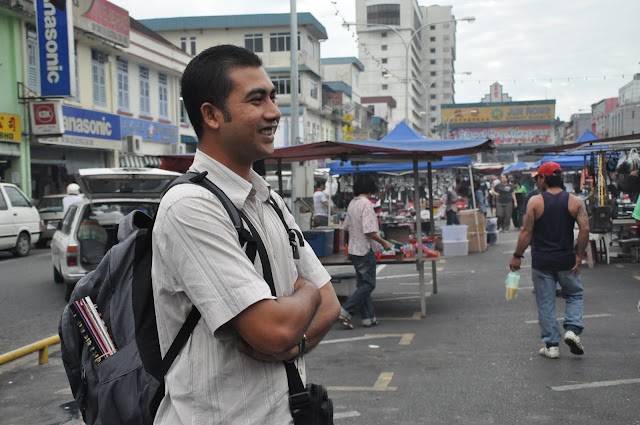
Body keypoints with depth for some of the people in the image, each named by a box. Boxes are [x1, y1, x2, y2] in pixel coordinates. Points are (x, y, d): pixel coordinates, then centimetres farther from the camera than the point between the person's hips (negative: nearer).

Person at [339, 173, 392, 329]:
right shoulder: (366, 204, -17)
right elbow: (369, 231, -23)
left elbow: (346, 227, 15)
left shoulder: (352, 203, 9)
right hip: (365, 250, -9)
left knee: (362, 284, 13)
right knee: (368, 284, -2)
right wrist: (383, 242, -11)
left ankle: (368, 317, 16)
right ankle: (345, 312, -7)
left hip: (354, 250, 9)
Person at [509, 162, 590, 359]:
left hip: (541, 261, -1)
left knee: (545, 303, 8)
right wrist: (579, 255, -2)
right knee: (575, 295, 21)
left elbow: (527, 232, -8)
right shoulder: (575, 201, 0)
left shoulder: (535, 201, -6)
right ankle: (572, 329, 0)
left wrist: (517, 256, -1)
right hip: (566, 260, 1)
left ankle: (551, 345, 11)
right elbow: (585, 229, -9)